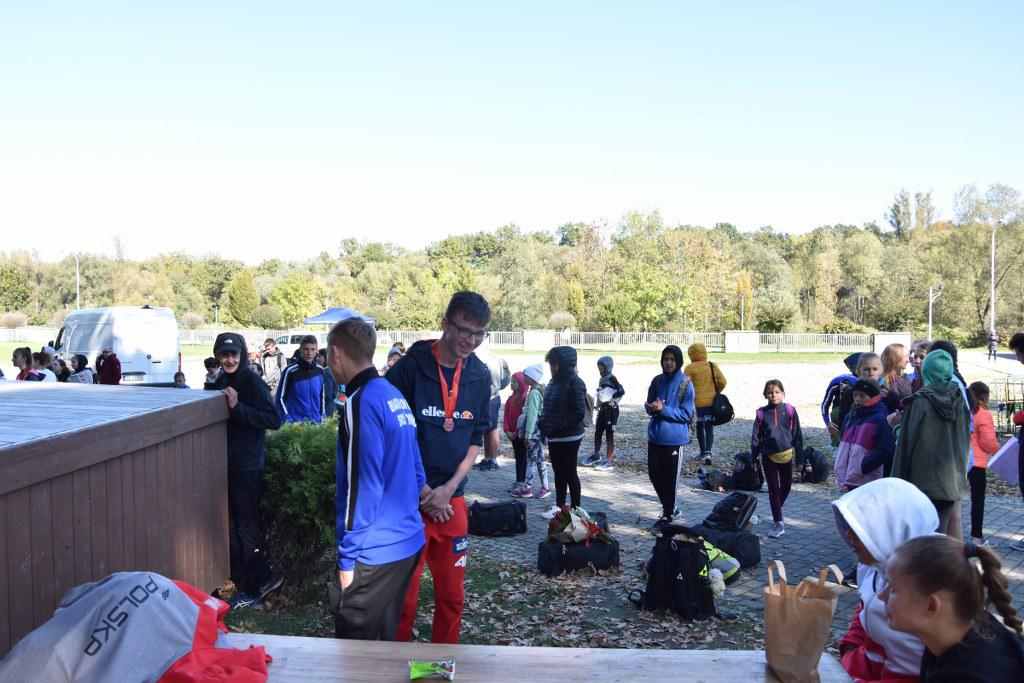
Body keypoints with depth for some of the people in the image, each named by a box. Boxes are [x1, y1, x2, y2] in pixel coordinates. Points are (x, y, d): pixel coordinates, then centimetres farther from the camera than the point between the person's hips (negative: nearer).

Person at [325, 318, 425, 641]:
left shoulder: (361, 403, -17)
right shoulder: (395, 396, 9)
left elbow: (362, 486, -20)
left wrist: (347, 558, -14)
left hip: (376, 553, -8)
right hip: (409, 543, 9)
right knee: (387, 639, 21)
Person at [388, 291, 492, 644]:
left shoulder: (480, 376, 3)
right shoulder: (408, 368, -11)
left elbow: (476, 440, 8)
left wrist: (448, 489, -5)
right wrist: (423, 492, -8)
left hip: (452, 501, 4)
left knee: (452, 597, 13)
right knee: (403, 599, 4)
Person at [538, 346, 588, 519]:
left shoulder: (574, 383, -17)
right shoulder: (555, 380, 9)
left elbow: (579, 413, -21)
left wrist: (559, 426, -22)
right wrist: (544, 425, 6)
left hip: (569, 437, -8)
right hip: (554, 436, 8)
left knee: (569, 473, 2)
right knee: (559, 472, 16)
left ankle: (575, 509, 13)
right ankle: (559, 506, 28)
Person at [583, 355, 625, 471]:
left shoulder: (612, 378, -13)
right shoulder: (601, 379, 12)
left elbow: (622, 391, -23)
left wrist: (611, 398, -26)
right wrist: (598, 407, 18)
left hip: (611, 410, -8)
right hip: (602, 409, 8)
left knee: (609, 435, -4)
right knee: (597, 433, 15)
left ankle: (608, 461, 1)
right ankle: (596, 455, 32)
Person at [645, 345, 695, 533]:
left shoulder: (685, 384, -8)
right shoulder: (657, 380, 5)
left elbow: (686, 414, -10)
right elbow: (648, 406, 10)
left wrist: (663, 409, -20)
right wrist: (652, 407, -14)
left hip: (674, 438, -5)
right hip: (655, 436, 5)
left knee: (670, 478, 3)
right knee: (654, 474, 12)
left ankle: (667, 517, 18)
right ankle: (670, 509, 32)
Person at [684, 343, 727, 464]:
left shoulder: (690, 368, -9)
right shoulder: (713, 366, 4)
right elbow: (722, 382, 4)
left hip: (697, 403, -3)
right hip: (712, 402, 3)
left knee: (699, 427, 13)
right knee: (709, 428, 4)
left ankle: (703, 452, 22)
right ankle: (708, 452, -12)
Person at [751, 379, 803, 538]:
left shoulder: (790, 410, -4)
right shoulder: (762, 413, -3)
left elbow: (797, 434, 2)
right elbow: (756, 436, 3)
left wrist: (800, 455, 2)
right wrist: (754, 457, 1)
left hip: (786, 454, 1)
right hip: (768, 456, -1)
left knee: (786, 486, 15)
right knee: (773, 489, 2)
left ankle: (776, 511, 40)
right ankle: (778, 523, 6)